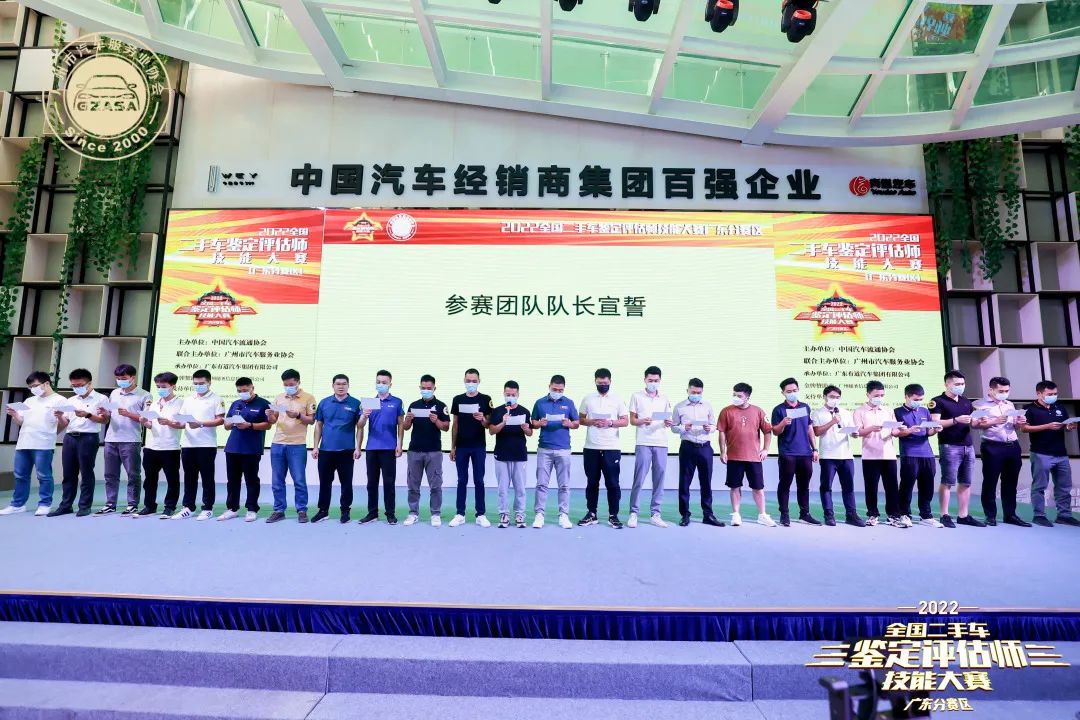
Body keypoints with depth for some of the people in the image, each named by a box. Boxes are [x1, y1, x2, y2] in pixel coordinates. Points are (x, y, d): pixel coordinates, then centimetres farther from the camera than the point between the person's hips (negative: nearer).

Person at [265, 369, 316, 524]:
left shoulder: (308, 397, -1)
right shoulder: (279, 398, 11)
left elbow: (312, 420, -4)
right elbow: (273, 421, 14)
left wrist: (298, 415, -19)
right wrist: (269, 416, -8)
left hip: (297, 445, -4)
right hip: (277, 444, 4)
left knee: (299, 480, 0)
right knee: (277, 481, 8)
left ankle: (302, 511, 9)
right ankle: (279, 511, 18)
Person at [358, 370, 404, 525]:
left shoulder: (396, 402, 2)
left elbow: (401, 425, 2)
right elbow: (361, 425, 4)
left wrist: (399, 444, -5)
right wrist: (364, 416, -18)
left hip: (389, 448, -3)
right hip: (372, 447, 3)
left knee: (389, 481, 2)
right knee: (372, 482, 9)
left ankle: (390, 513, 11)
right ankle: (372, 513, 18)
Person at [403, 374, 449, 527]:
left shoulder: (441, 405, 0)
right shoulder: (414, 405, 9)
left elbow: (446, 428, -4)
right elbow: (406, 427, 9)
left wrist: (436, 421, -23)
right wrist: (408, 419, -12)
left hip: (434, 451, -3)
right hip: (415, 450, 3)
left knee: (435, 485, 1)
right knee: (413, 485, 8)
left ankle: (436, 514, 10)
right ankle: (413, 513, 19)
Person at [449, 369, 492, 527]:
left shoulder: (485, 399, -1)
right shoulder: (457, 399, 6)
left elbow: (489, 424, 0)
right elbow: (455, 424, 9)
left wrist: (482, 419, -23)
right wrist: (452, 446, 6)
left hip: (479, 447, -2)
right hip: (461, 447, 2)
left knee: (479, 481, 4)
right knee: (462, 481, 7)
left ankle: (481, 514, 11)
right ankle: (460, 514, 14)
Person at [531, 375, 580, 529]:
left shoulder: (568, 403, 5)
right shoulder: (540, 403, 5)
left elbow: (577, 423, 8)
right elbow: (533, 423, 9)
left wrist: (569, 424, -13)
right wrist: (540, 423, -13)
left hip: (563, 449, 0)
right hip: (544, 449, 0)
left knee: (564, 485, 4)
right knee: (541, 484, 1)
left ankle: (564, 515, 12)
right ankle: (539, 514, 8)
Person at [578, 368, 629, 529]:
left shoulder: (617, 399, 3)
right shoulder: (588, 398, 7)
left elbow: (625, 421, 1)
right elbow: (581, 419, 9)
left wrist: (610, 423, -15)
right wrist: (592, 422, -11)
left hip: (611, 448, -1)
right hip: (591, 448, 1)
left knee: (612, 483, 2)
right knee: (592, 482, 9)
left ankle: (613, 515, 13)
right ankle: (591, 514, 20)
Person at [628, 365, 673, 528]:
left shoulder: (665, 399, 14)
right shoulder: (636, 396, 5)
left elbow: (667, 420, 15)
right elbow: (632, 420, 4)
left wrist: (668, 423, -8)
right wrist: (642, 421, -17)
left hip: (661, 443, 3)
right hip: (643, 443, -3)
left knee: (659, 479, 4)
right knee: (639, 479, -6)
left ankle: (655, 514, 12)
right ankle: (633, 513, 4)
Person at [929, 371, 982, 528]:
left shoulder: (966, 402, 18)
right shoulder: (938, 401, -4)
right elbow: (935, 423, -13)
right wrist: (956, 420, -20)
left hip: (968, 446, 7)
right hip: (949, 446, -7)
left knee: (965, 482, 8)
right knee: (947, 482, -5)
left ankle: (963, 515, 14)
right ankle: (945, 516, 0)